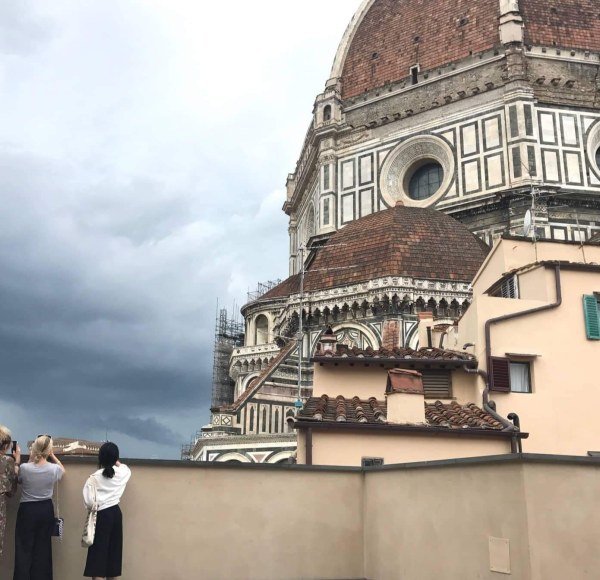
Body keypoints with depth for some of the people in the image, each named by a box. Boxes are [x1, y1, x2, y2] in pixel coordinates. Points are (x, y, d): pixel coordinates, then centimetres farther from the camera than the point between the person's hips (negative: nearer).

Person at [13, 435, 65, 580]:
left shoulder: (24, 468, -16)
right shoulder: (54, 469, -11)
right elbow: (62, 470, 14)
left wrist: (30, 460, 7)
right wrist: (53, 456, 18)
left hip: (27, 510, -2)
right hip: (46, 510, 2)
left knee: (24, 548, 7)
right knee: (42, 548, 11)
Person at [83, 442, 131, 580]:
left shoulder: (95, 477, -14)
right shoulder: (122, 473, 0)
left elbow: (88, 501, -20)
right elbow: (127, 468, 26)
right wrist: (116, 462, 34)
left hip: (102, 515, -5)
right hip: (116, 513, 5)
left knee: (99, 551, 0)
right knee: (113, 550, 14)